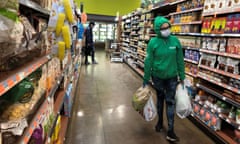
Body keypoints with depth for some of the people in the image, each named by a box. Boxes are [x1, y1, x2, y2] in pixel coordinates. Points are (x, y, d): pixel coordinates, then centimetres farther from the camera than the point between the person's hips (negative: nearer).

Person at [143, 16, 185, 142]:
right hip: (157, 77, 0)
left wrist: (182, 77, 4)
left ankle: (170, 131, 14)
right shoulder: (153, 42, -11)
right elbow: (148, 61, -7)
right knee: (160, 99, 17)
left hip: (172, 77, 1)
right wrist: (146, 79, -4)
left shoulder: (175, 41, -6)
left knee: (170, 101, 4)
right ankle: (160, 121, 40)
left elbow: (180, 60, 0)